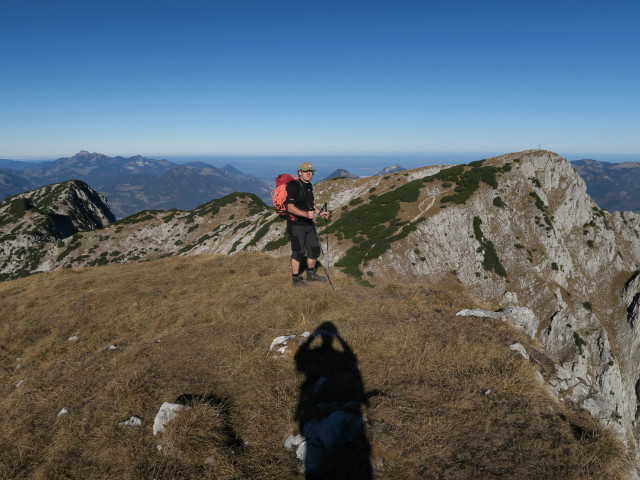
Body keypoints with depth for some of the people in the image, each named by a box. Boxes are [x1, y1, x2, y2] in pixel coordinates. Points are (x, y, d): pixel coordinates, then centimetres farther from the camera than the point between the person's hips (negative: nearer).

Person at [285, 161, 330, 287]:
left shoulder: (309, 186, 12)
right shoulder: (294, 186, -16)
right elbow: (290, 207, -23)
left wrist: (320, 213, 11)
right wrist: (306, 214, -34)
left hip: (309, 224, 9)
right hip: (296, 225, -8)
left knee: (314, 250, 14)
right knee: (298, 253, -1)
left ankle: (311, 275, 33)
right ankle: (296, 279, 15)